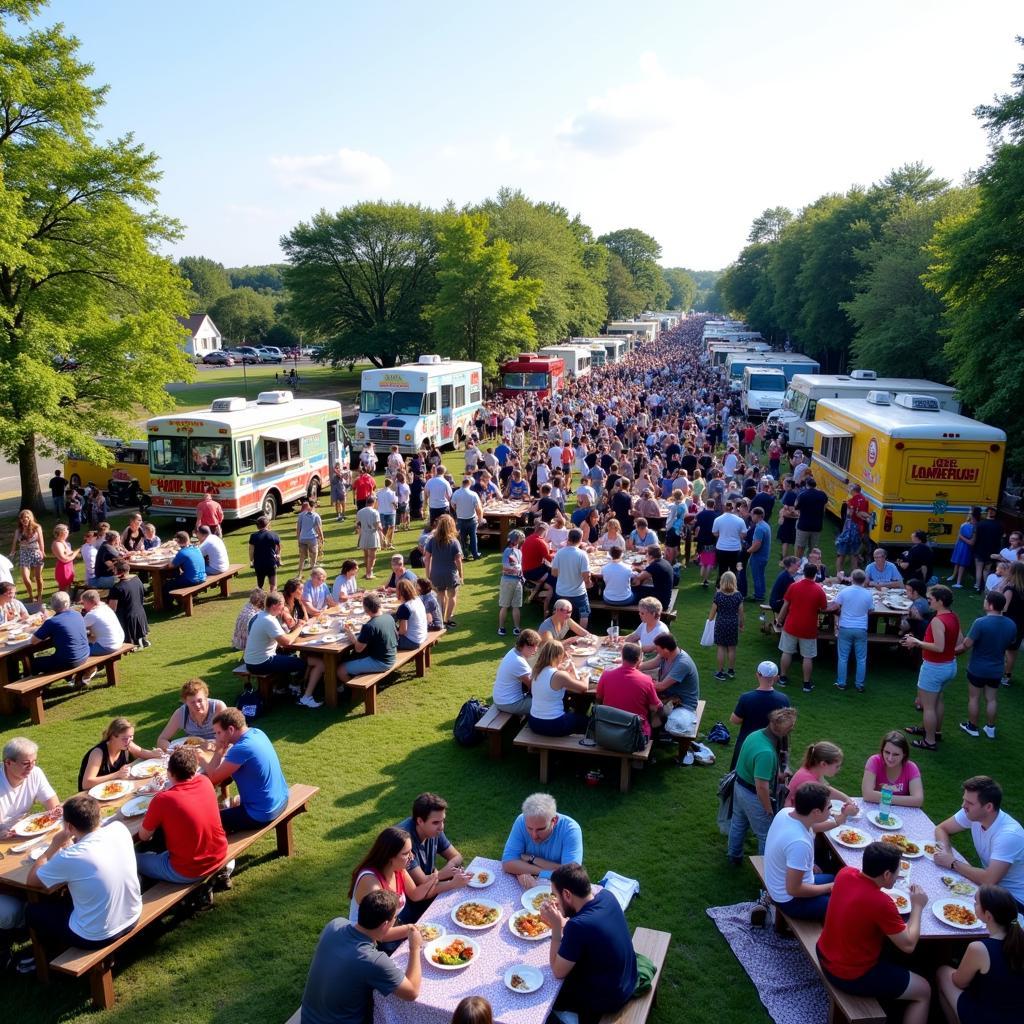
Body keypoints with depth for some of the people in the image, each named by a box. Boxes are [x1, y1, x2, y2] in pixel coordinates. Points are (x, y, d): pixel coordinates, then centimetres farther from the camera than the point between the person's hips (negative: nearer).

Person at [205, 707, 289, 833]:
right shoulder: (257, 733, 0)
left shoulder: (241, 749, -27)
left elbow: (212, 778, -18)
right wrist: (223, 750, 1)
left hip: (262, 813, -9)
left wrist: (219, 750, -9)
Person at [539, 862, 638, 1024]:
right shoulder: (606, 896, -14)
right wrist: (561, 922, -9)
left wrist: (556, 927, -21)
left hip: (606, 998, -6)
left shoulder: (577, 926, -35)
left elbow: (558, 972, -20)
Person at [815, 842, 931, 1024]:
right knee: (924, 992, 14)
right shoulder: (881, 903, -31)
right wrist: (917, 906, -5)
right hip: (853, 976, -7)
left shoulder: (845, 873, -10)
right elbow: (908, 945, -16)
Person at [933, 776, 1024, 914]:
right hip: (991, 882, 7)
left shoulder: (1009, 834, -32)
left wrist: (952, 863, -24)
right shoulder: (971, 813, -10)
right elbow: (941, 829, 4)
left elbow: (988, 881, -36)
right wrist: (945, 850, -17)